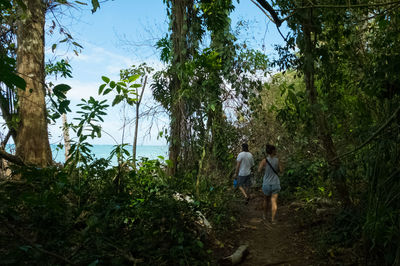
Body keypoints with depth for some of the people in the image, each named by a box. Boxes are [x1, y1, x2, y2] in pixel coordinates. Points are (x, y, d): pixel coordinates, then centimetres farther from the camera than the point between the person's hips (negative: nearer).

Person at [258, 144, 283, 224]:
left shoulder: (264, 160, -14)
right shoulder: (277, 160, -7)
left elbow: (259, 170, -6)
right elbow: (280, 170, 3)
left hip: (267, 184, 0)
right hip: (276, 183, 0)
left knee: (266, 200, 20)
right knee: (274, 201, 5)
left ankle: (264, 215, 35)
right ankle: (273, 218, -1)